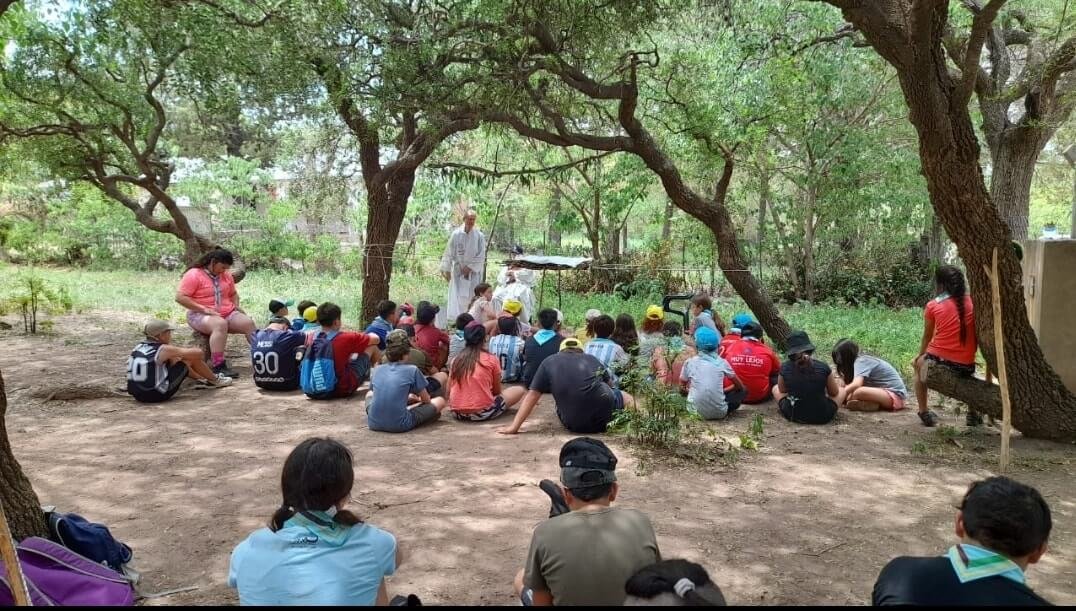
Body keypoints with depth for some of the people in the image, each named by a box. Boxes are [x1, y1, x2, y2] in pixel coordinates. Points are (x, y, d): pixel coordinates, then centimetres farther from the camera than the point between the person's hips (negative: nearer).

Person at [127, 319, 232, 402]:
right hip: (157, 395, -8)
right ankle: (215, 380, 28)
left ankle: (203, 378, 46)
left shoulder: (139, 346, 8)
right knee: (191, 359, 5)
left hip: (138, 395, 8)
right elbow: (198, 352, -5)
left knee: (174, 358, 26)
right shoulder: (164, 350, -12)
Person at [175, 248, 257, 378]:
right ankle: (219, 367, -42)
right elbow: (180, 297, -15)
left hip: (228, 314, 6)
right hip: (201, 315, -6)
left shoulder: (226, 275, 15)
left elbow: (233, 294, 30)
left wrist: (236, 306, 8)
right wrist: (204, 309, -21)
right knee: (220, 324, -38)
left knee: (249, 323, -20)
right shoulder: (194, 275, -7)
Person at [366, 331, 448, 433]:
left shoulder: (377, 370, 10)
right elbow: (426, 400, 10)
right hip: (399, 425, -5)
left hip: (374, 424, 5)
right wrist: (416, 398, 35)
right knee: (440, 401, 13)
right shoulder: (412, 370, 0)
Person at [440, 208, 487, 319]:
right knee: (457, 297, -5)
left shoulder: (479, 236, -3)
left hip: (473, 272, 0)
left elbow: (481, 256, -3)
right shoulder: (456, 234, -4)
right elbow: (449, 253, -1)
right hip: (458, 271, 0)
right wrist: (446, 269, -3)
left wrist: (469, 267, -9)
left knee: (472, 297, -1)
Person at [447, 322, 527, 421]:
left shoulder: (456, 360, 1)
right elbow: (497, 391, 2)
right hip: (482, 413, -1)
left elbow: (448, 392, 4)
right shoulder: (491, 359, -7)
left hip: (457, 413, 1)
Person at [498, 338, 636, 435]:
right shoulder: (592, 359, 19)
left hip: (573, 425, 1)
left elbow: (532, 396, 9)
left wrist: (514, 426, 9)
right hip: (603, 417, -1)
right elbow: (609, 384, 33)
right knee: (627, 397, 26)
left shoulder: (549, 362, 15)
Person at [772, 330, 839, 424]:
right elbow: (834, 393, 2)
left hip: (793, 415, 0)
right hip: (823, 418, 0)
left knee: (775, 389, 30)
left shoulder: (784, 368, -12)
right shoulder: (823, 368, -14)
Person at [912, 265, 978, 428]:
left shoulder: (933, 306, 0)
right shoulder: (972, 302, 6)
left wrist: (920, 356, 29)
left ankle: (924, 413, 28)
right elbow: (977, 333, 9)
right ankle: (973, 414, 34)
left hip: (938, 362, -2)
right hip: (966, 365, 2)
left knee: (919, 365, 34)